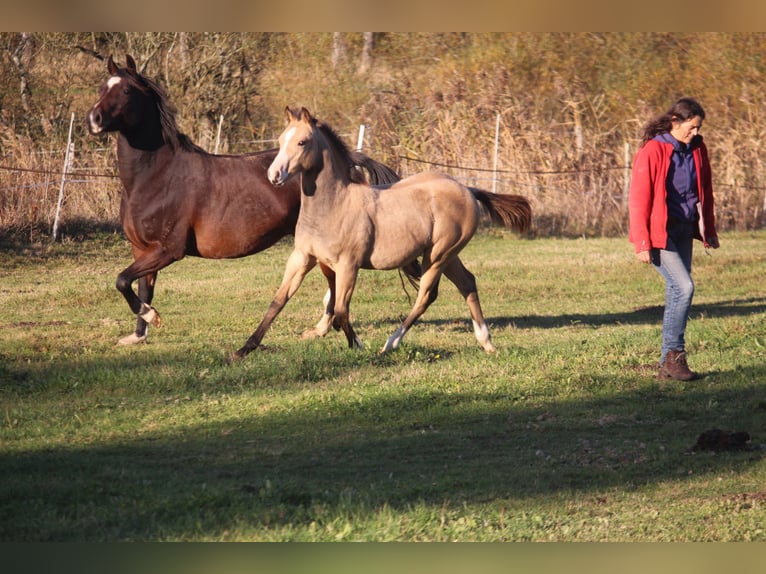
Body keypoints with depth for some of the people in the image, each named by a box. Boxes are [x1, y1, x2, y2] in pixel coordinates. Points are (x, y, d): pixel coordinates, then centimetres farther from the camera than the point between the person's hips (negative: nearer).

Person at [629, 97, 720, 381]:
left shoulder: (696, 150, 7)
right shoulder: (652, 151, -13)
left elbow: (705, 192, 18)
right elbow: (638, 198, -13)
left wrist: (708, 230, 15)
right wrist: (642, 243, -15)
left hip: (684, 231, 7)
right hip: (660, 232, -7)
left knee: (677, 294, 6)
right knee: (684, 287, -17)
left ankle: (668, 364, 10)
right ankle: (674, 354, -7)